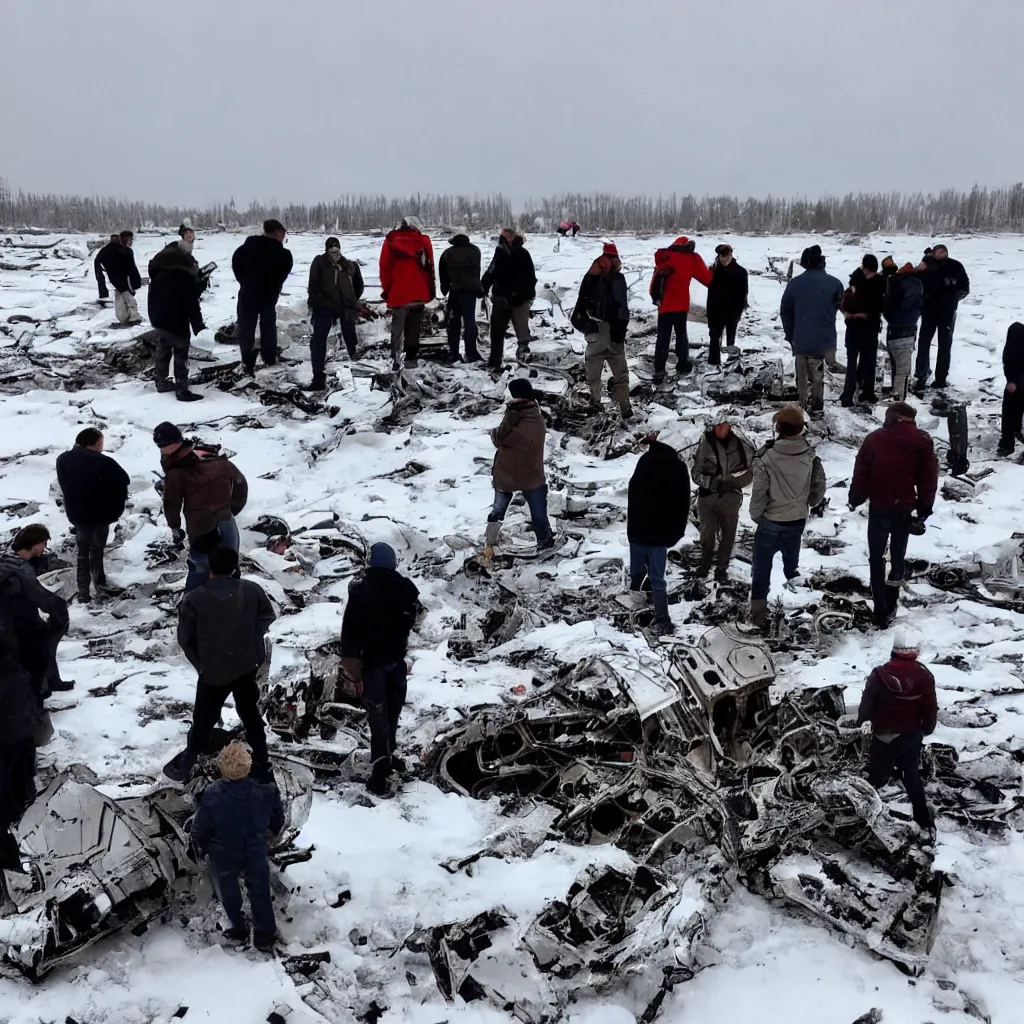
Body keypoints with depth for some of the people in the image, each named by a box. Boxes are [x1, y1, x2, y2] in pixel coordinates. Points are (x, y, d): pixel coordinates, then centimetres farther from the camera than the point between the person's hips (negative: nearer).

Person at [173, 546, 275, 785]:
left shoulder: (193, 600, -20)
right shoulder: (252, 590, -13)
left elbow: (185, 639, -10)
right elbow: (267, 619, 3)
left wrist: (200, 664, 7)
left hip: (213, 672, -2)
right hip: (247, 666, 2)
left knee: (203, 721, 16)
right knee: (250, 715, 21)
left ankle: (185, 766, 30)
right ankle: (262, 764, 31)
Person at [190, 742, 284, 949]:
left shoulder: (212, 796, -32)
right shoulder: (265, 789, -25)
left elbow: (200, 829, -18)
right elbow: (278, 817, -6)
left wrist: (201, 849, 5)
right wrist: (272, 831, 17)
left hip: (224, 856, -1)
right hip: (256, 852, 1)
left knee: (230, 893, 24)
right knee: (260, 892, 21)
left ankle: (238, 930, 41)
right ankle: (265, 934, 31)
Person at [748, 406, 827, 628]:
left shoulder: (767, 456, -21)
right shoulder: (810, 456, -9)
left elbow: (759, 491, -16)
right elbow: (819, 487, 1)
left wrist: (756, 515, 1)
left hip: (771, 522, -4)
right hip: (797, 520, 4)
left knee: (761, 568, 9)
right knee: (791, 562, 25)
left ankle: (759, 614, 11)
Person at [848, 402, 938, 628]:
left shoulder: (874, 439, -4)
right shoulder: (922, 441, -3)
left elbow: (860, 473, -4)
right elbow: (929, 478, 1)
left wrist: (855, 499, 8)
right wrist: (924, 508, 10)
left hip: (878, 508, -1)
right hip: (904, 509, 1)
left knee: (876, 559, 7)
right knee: (898, 556, 17)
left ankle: (881, 613, 3)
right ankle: (889, 605, 19)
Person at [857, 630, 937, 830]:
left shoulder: (880, 675, -17)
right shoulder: (924, 676, -12)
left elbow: (867, 703, -8)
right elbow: (931, 708, -4)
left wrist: (861, 722, 10)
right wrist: (927, 729, 14)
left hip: (884, 735, -2)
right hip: (912, 735, 2)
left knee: (877, 775, 15)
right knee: (912, 775, 19)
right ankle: (923, 819, 23)